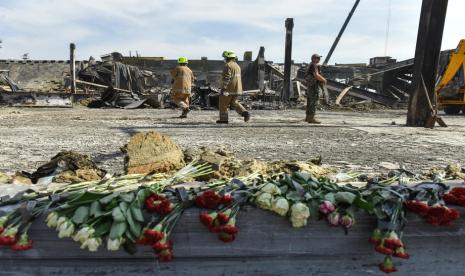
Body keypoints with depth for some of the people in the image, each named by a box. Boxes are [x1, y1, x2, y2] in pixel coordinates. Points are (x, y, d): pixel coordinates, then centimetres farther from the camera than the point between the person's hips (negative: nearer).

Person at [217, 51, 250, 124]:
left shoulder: (228, 65, -12)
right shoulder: (237, 65, 16)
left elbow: (226, 78, -20)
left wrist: (223, 88, -20)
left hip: (229, 88, -8)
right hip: (236, 88, 8)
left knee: (223, 103, 4)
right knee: (234, 103, 17)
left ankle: (223, 119, 7)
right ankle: (245, 113, -1)